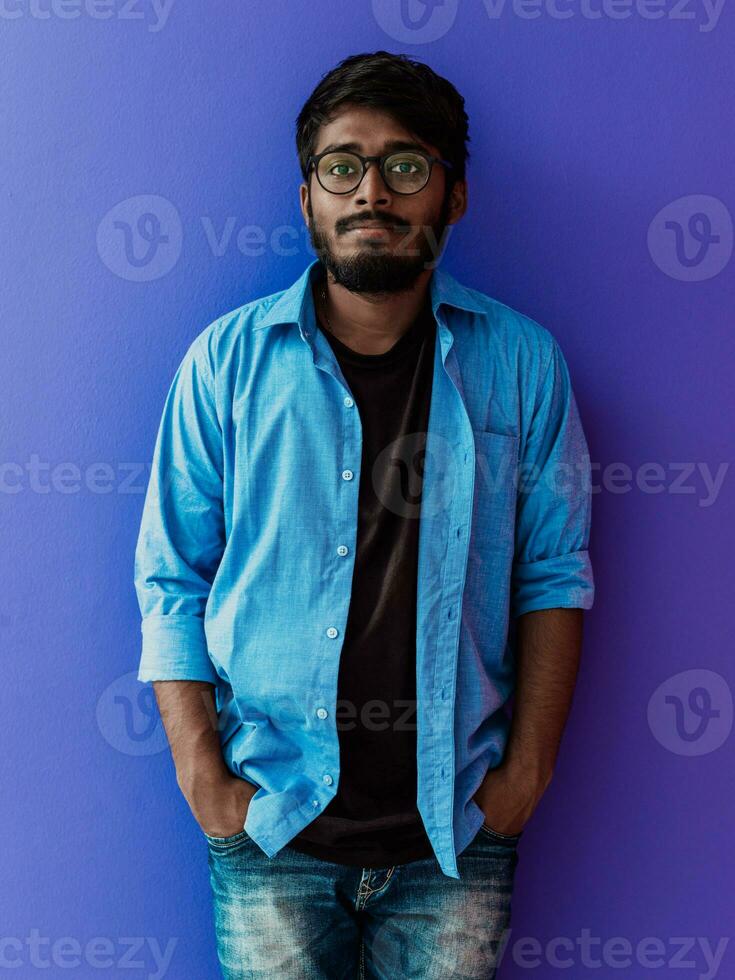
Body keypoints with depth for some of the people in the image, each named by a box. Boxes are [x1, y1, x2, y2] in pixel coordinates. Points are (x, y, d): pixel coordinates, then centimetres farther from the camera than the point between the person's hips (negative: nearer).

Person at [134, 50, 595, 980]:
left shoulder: (521, 361, 0)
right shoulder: (228, 360, -1)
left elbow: (552, 572, 4)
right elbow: (172, 581, 1)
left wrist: (527, 767, -2)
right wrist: (203, 779, -5)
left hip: (456, 833, 1)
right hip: (270, 829, 0)